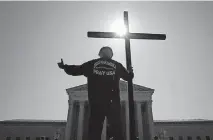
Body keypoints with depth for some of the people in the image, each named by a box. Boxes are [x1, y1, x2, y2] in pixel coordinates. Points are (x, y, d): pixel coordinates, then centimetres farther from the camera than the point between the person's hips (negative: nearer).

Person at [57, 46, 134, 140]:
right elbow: (129, 76, 23)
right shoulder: (117, 65, 15)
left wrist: (64, 67, 34)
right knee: (117, 128, 3)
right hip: (112, 101, 0)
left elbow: (75, 70, 15)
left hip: (96, 101, 0)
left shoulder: (92, 64, 13)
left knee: (94, 130, 2)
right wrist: (130, 71, 47)